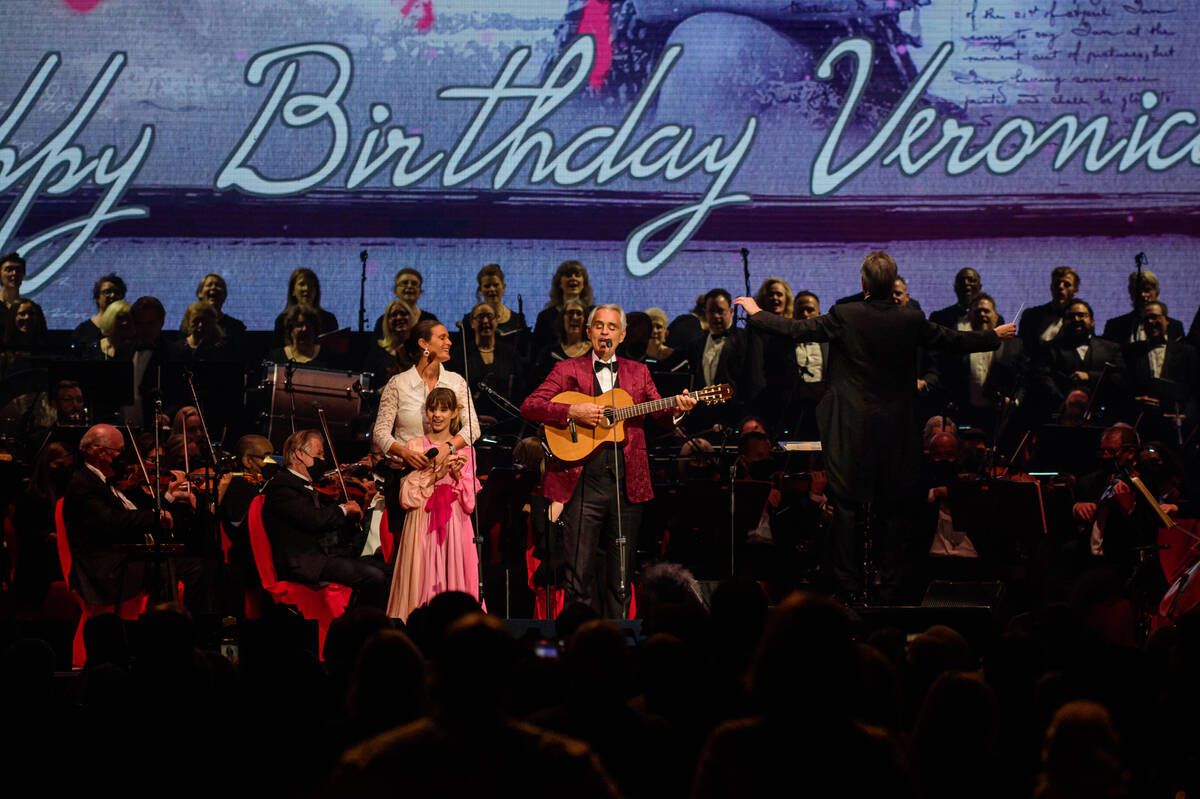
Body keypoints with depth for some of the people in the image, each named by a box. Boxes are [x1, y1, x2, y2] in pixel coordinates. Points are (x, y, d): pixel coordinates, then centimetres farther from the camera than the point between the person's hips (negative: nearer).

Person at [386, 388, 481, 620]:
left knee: (455, 582, -5)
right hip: (423, 528, -1)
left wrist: (458, 475, -10)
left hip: (456, 529, 1)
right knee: (423, 582, -7)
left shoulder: (465, 450, 10)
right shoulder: (415, 447, 7)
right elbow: (407, 498, -3)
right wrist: (437, 475, -11)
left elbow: (469, 504, 4)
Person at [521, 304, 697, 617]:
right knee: (580, 572, -6)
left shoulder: (638, 372, 17)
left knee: (621, 575, 6)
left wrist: (677, 409, -13)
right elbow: (529, 406, -2)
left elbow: (659, 412, 10)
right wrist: (572, 411, -15)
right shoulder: (568, 369, 7)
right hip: (583, 482, -3)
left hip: (626, 483, 3)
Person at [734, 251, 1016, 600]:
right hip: (895, 428, 2)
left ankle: (847, 582, 3)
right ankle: (890, 583, 10)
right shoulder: (912, 321, -6)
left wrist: (757, 313, 11)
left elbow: (797, 329, -4)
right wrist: (994, 336, 24)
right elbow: (953, 340, 7)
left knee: (844, 504, 4)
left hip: (851, 427, -2)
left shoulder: (845, 316, -12)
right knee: (892, 506, 9)